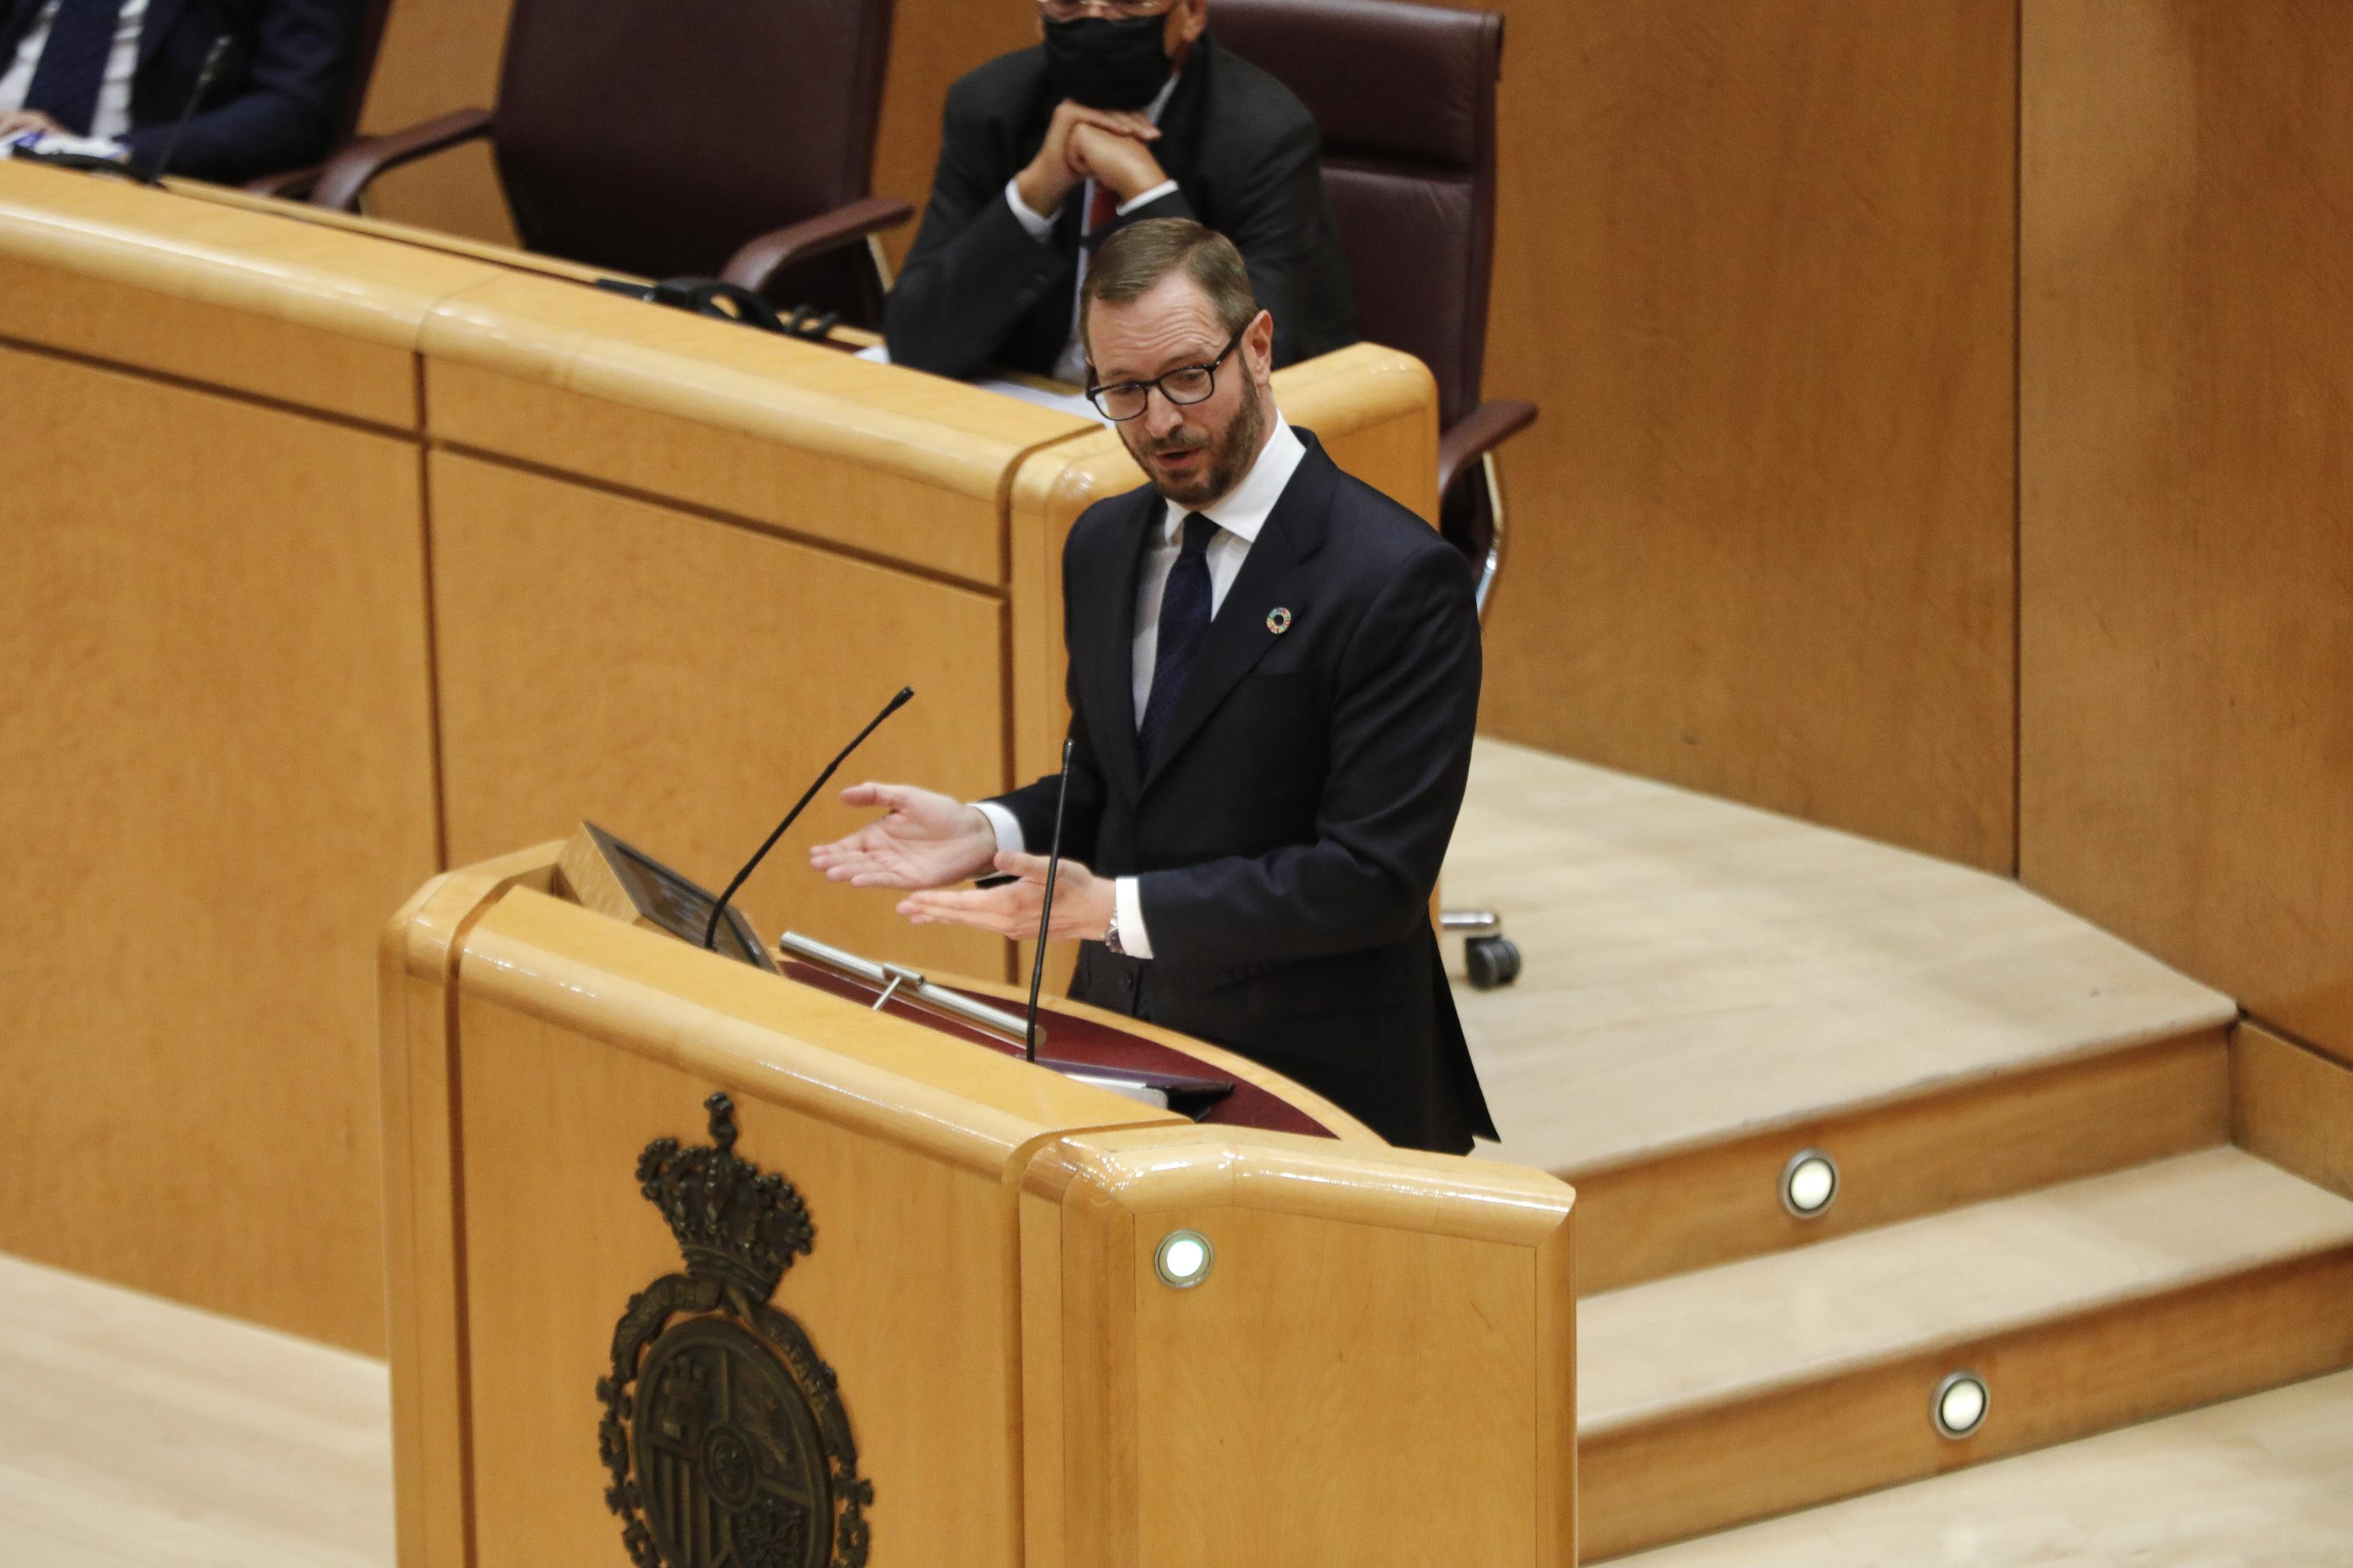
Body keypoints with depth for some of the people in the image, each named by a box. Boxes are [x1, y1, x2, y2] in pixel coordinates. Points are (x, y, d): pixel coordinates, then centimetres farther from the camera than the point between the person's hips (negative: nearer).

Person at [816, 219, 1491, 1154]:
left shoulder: (1399, 581, -13)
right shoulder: (1104, 547, 12)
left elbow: (1374, 876, -16)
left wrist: (1117, 909, -19)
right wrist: (991, 834, 0)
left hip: (1312, 1088, -6)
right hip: (1121, 1052, 6)